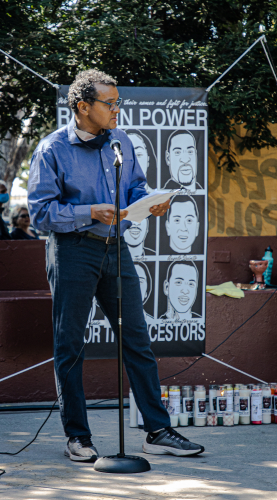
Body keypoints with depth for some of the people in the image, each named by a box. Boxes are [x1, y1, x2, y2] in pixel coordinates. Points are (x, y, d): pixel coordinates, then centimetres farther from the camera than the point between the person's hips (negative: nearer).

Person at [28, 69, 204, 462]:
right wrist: (90, 213, -21)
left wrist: (152, 205, -5)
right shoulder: (52, 150, -8)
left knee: (137, 340, 4)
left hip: (115, 249, 5)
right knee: (69, 346, 2)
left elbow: (135, 190, 17)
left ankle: (158, 431, 7)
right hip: (73, 250, -5)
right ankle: (77, 437, 11)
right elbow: (41, 212, -11)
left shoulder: (120, 142, 9)